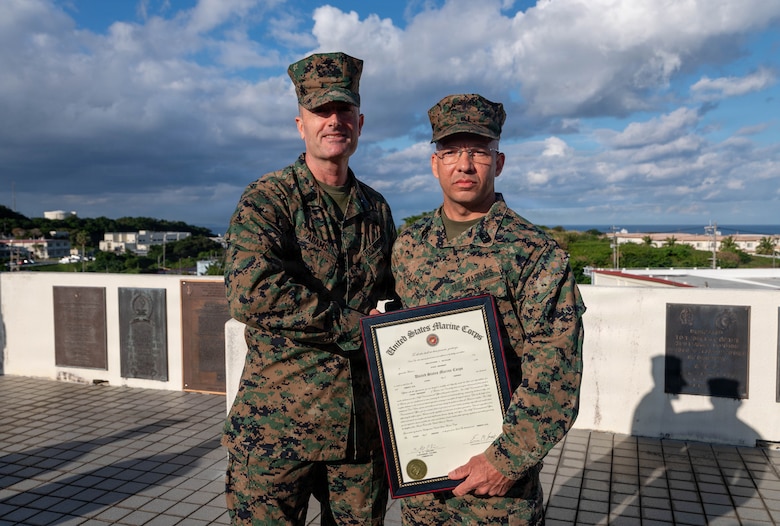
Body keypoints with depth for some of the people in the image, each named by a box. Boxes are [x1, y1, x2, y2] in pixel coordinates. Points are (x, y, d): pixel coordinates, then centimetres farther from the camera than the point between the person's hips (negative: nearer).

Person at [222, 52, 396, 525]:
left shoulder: (377, 208, 10)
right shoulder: (268, 198, -7)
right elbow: (250, 293, -23)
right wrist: (355, 323, -16)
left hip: (363, 424, 5)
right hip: (278, 422, -4)